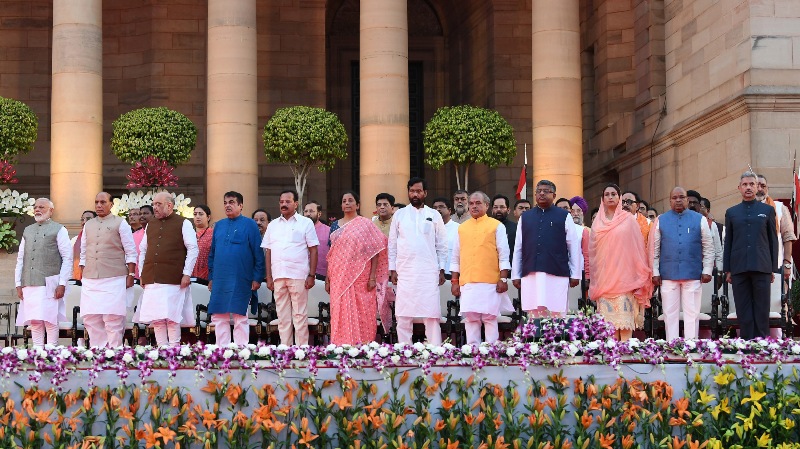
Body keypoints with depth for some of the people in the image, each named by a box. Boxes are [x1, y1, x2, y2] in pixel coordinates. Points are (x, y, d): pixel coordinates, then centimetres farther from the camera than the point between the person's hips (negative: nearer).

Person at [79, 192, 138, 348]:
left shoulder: (120, 223, 3)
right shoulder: (88, 225, 16)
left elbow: (130, 252, 1)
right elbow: (83, 253, 21)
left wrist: (130, 275, -5)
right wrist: (83, 275, 15)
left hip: (114, 279, -5)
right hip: (90, 280, 5)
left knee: (112, 319, -7)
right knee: (90, 319, 1)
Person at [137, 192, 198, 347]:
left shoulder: (183, 224, 3)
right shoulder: (150, 226, 19)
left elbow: (193, 250, -2)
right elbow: (143, 251, 24)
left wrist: (186, 274, -8)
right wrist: (141, 274, 15)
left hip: (173, 280, -5)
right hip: (151, 280, 5)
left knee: (171, 317, -9)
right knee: (156, 318, 1)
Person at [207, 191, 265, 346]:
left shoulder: (249, 225, 0)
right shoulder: (218, 226, 14)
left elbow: (258, 253, -3)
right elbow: (212, 253, 18)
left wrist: (257, 278, -8)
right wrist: (211, 277, 12)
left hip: (240, 281, -5)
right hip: (220, 280, 5)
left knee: (240, 317, 0)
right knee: (218, 317, 4)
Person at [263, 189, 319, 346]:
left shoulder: (305, 223, 4)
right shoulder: (273, 225, 15)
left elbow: (313, 251, 1)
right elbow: (268, 252, 15)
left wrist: (311, 275, -7)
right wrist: (269, 277, 7)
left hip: (298, 275, -4)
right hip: (278, 276, 4)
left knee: (300, 315, -4)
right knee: (282, 316, 6)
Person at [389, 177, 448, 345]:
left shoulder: (434, 215, 8)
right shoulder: (399, 215, 9)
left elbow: (441, 245, 9)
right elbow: (392, 244, 9)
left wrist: (442, 270, 3)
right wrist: (392, 269, 3)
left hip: (429, 272, -1)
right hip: (405, 272, 1)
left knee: (431, 315, -5)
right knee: (403, 315, -1)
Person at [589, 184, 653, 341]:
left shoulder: (628, 219, 4)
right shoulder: (598, 222, 12)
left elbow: (637, 246, 3)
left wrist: (639, 274, -1)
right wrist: (595, 276, 12)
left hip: (624, 274, -3)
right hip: (604, 275, 3)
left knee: (624, 314, -9)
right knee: (608, 317, -2)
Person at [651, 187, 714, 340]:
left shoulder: (700, 220, 7)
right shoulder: (660, 220, 9)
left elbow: (708, 247, 7)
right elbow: (654, 249, 8)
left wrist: (707, 271, 0)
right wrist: (655, 273, 2)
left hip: (693, 274, -1)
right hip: (668, 274, 1)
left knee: (692, 313, 1)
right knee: (670, 313, 3)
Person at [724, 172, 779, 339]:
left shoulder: (767, 210, 10)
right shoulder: (731, 212, 13)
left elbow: (773, 241, 9)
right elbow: (728, 243, 12)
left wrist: (773, 268, 3)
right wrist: (727, 270, 7)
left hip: (762, 267, -1)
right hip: (739, 268, 1)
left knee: (762, 309, -1)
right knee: (743, 310, 1)